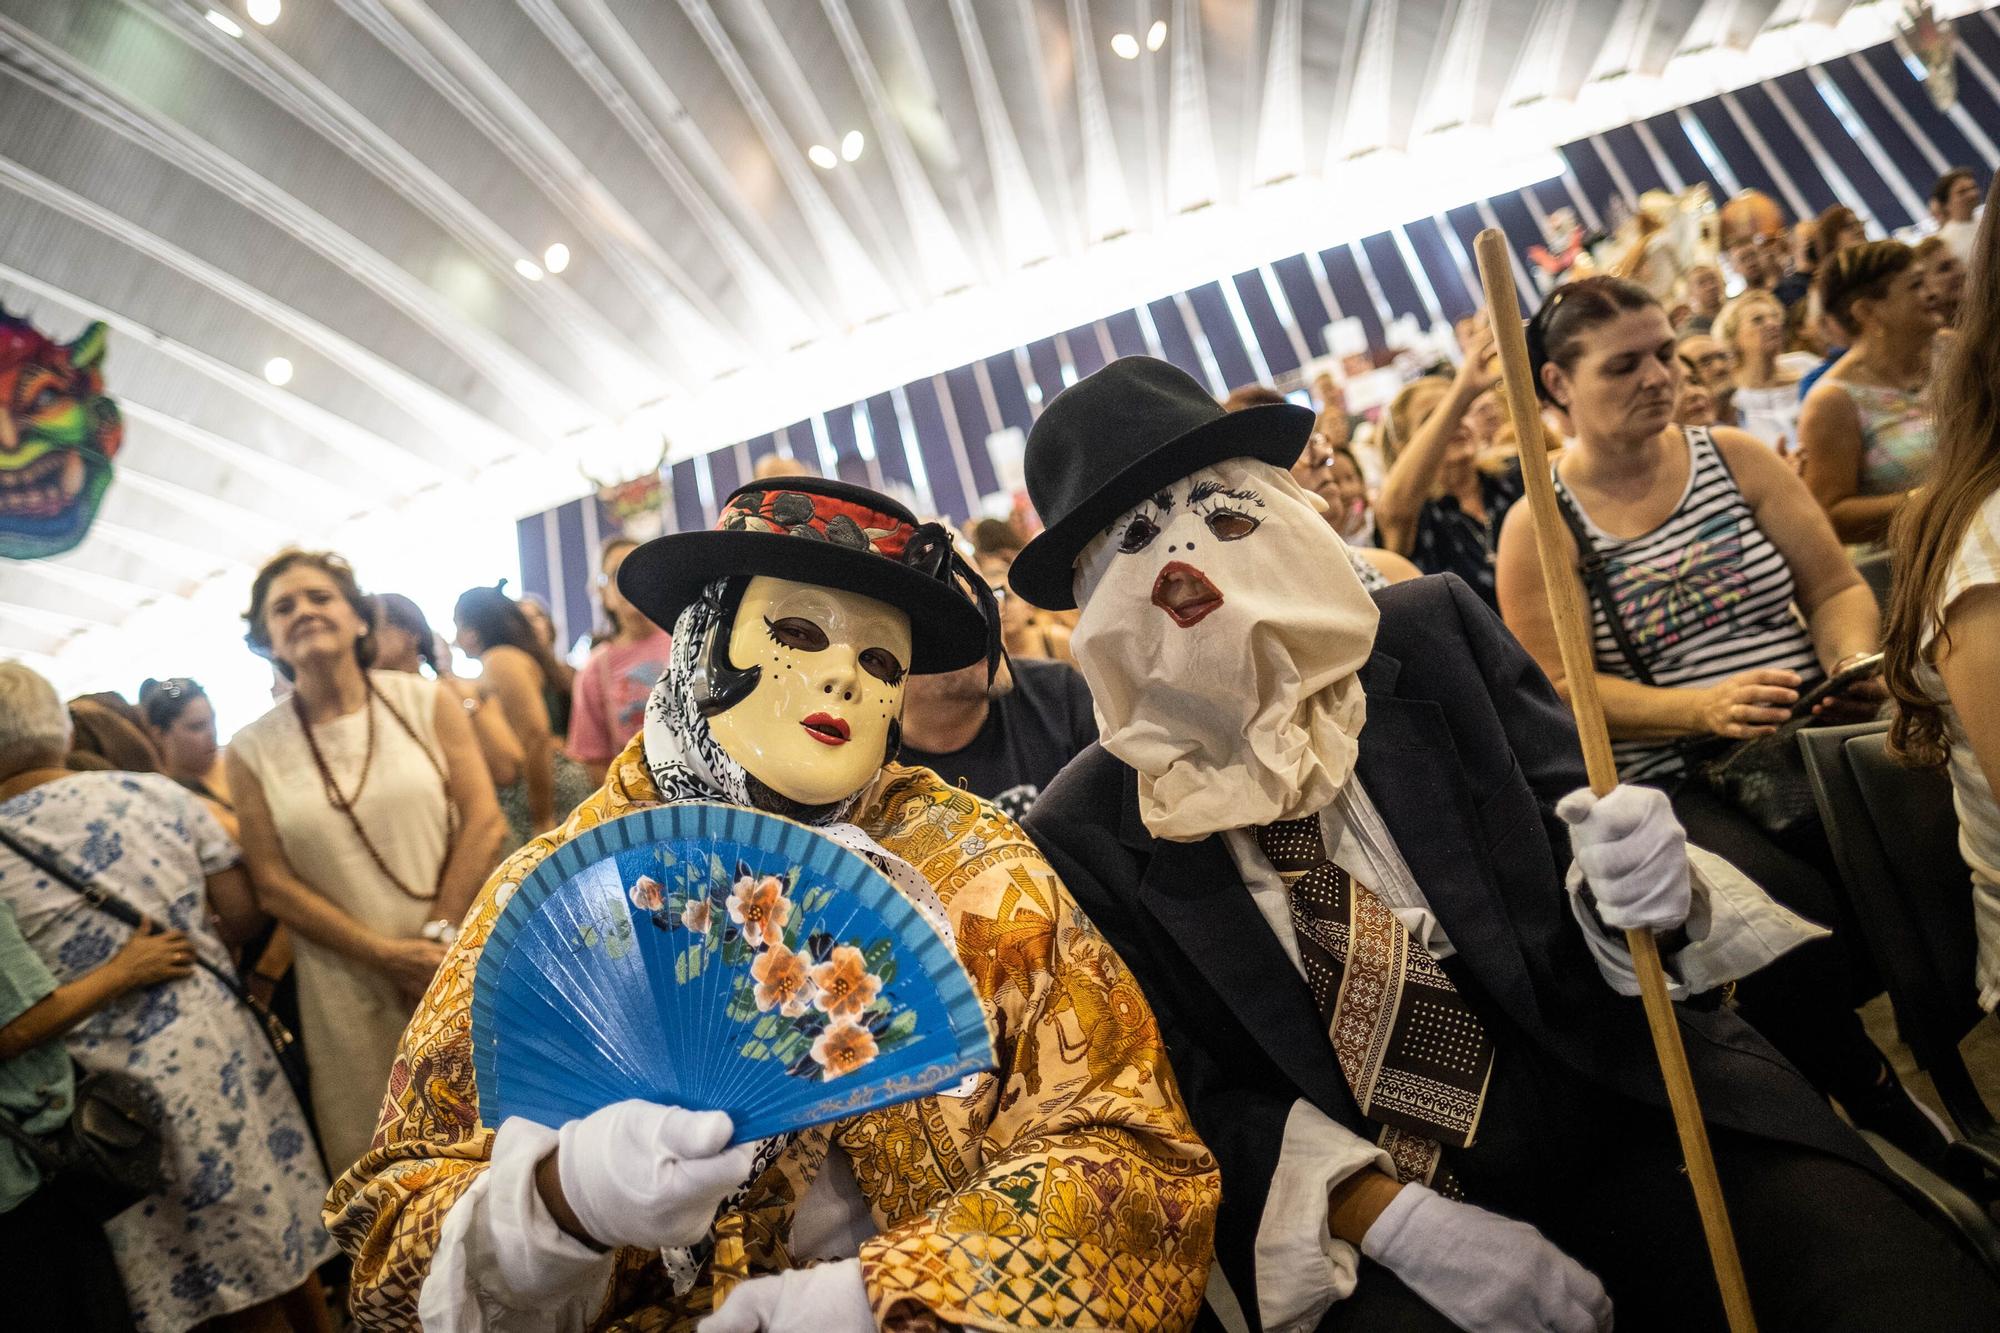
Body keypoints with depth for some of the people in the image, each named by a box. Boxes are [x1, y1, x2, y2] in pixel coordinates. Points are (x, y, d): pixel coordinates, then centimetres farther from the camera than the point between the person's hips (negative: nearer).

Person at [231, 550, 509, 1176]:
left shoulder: (425, 700, -1)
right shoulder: (253, 750, 1)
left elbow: (484, 823, -5)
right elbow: (275, 886, -1)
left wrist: (437, 937, -12)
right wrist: (385, 954, -11)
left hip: (465, 965, 0)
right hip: (347, 990, 1)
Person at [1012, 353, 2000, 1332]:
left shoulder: (1433, 632, -3)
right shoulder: (1084, 837, -7)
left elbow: (1580, 831, 1)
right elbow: (1193, 1096, -4)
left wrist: (1653, 890, -21)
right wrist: (1389, 1216, -17)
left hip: (1616, 1098, 2)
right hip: (1362, 1209, -1)